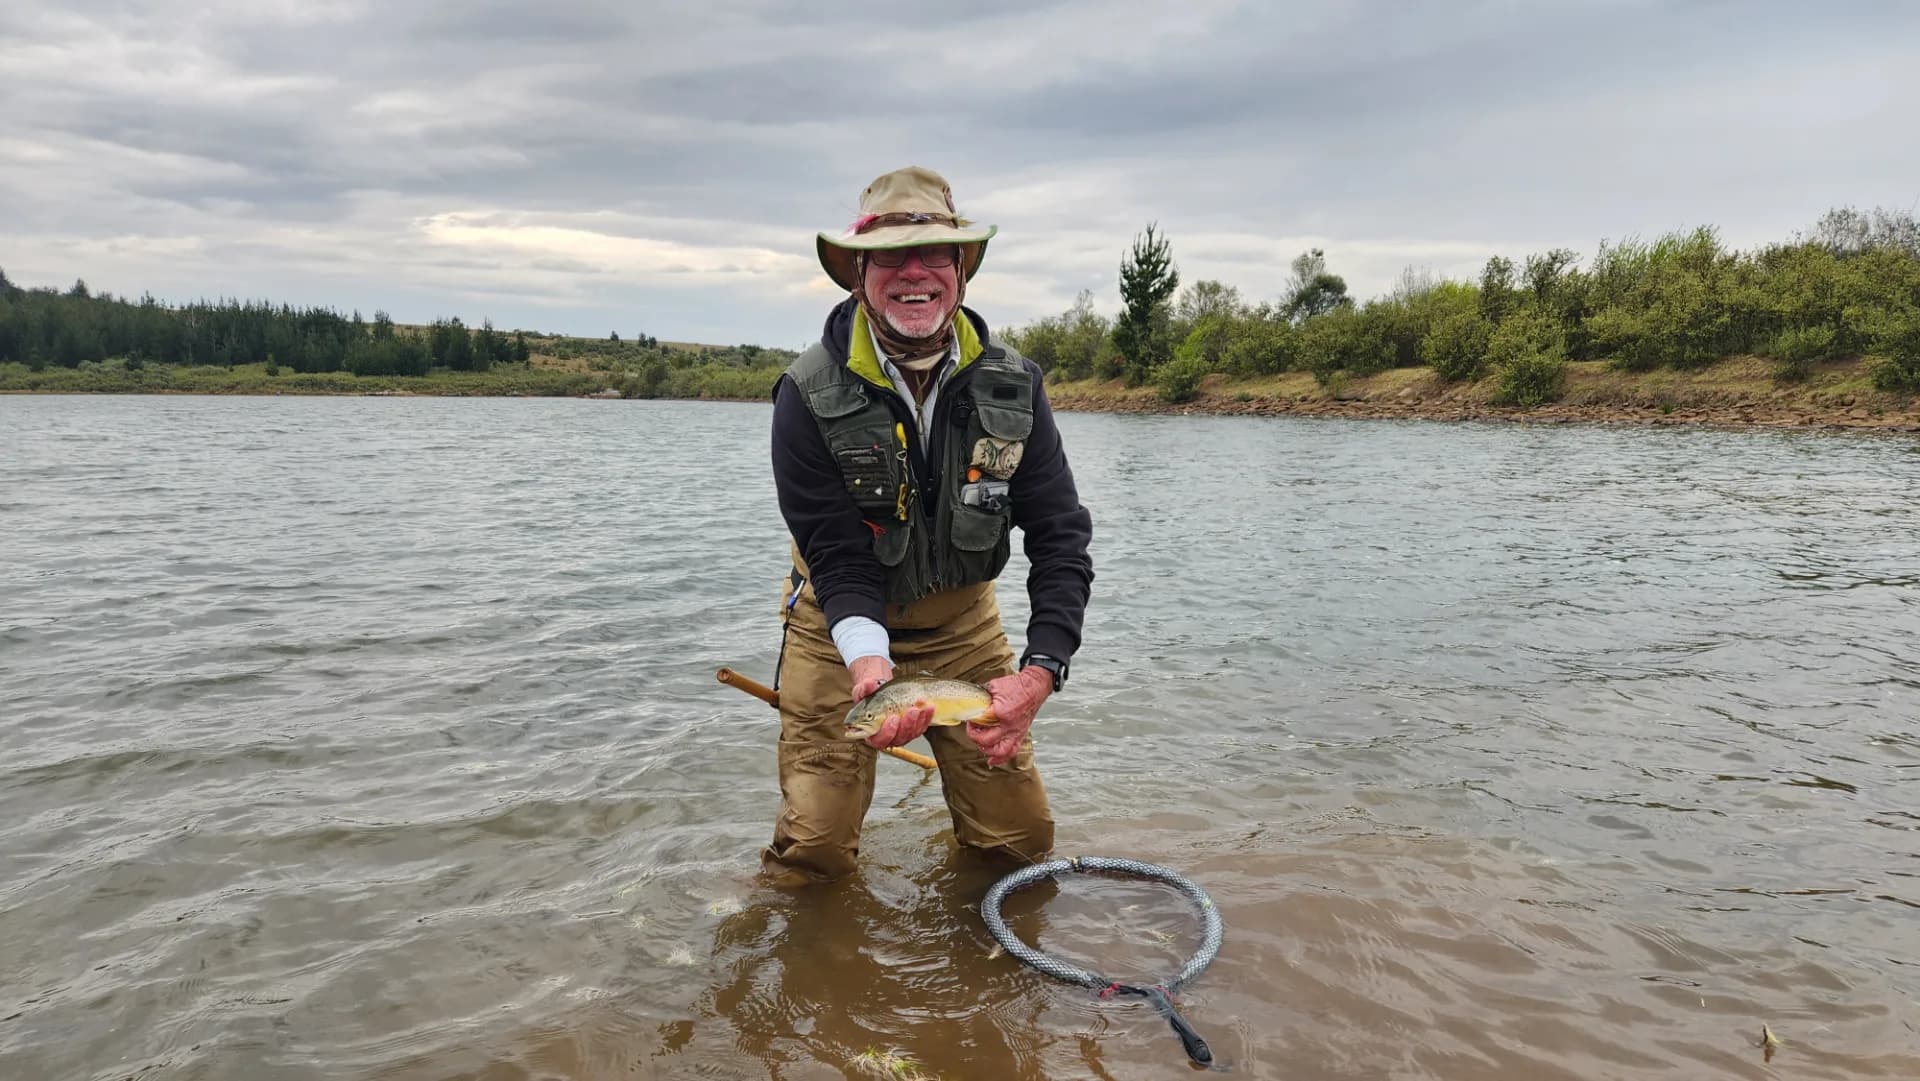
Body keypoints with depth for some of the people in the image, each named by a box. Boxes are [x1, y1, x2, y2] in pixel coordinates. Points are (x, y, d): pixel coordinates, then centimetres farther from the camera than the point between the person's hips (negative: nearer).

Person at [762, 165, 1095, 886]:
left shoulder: (1012, 388, -13)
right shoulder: (809, 395, -20)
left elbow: (1061, 535, -15)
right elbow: (836, 555, -21)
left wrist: (1041, 671, -28)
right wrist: (868, 660, -39)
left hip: (962, 619, 3)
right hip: (841, 624, -2)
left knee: (1022, 841, 5)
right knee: (812, 854, -5)